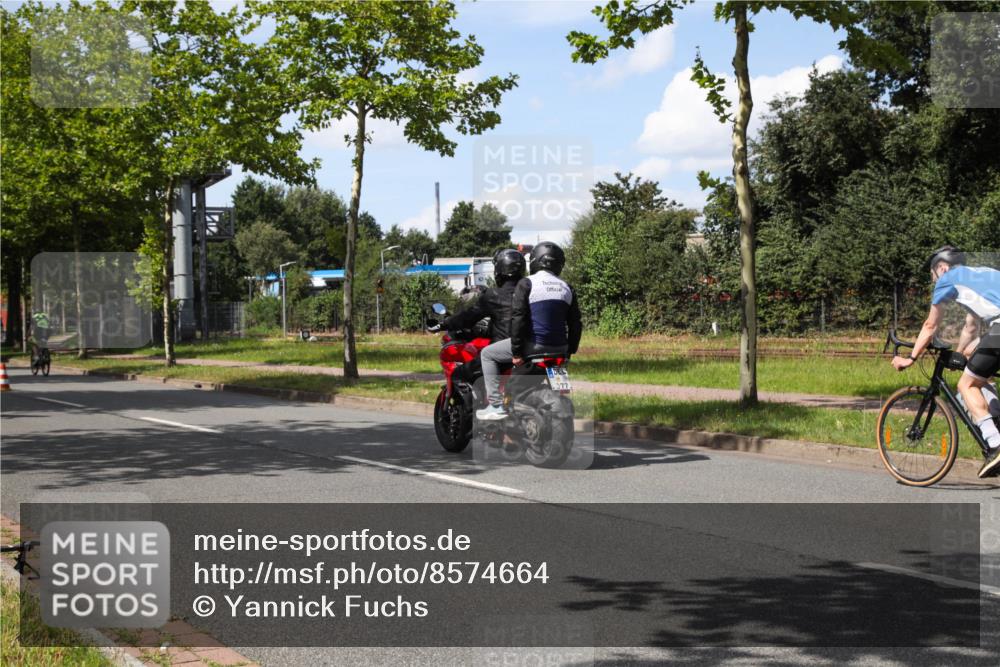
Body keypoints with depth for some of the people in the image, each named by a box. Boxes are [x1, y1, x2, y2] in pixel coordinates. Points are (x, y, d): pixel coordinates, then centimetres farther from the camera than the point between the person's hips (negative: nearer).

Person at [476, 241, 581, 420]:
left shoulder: (526, 284, -6)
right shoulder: (566, 288, 11)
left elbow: (518, 318, -14)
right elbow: (575, 324, 11)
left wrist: (516, 352, -11)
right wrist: (569, 351, 19)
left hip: (534, 344, -6)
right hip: (559, 348, 6)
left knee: (487, 354, 10)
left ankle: (496, 405, 0)